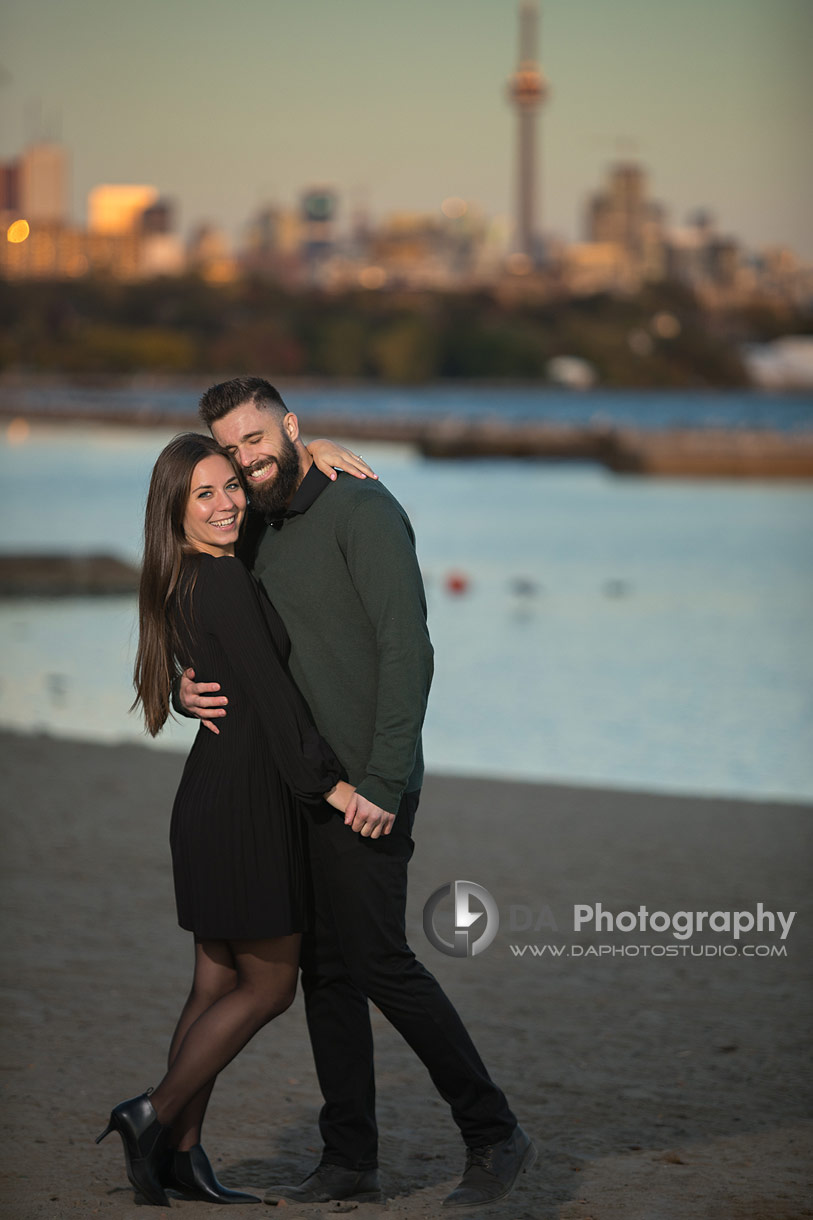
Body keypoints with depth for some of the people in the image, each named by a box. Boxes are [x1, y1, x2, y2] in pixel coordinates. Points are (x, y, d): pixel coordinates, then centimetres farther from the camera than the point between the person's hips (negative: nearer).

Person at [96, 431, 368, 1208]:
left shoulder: (186, 582, 11)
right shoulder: (222, 580, -17)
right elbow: (268, 688, -20)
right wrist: (324, 780, -19)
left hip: (214, 793, 10)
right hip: (242, 800, -10)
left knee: (218, 985, 12)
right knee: (268, 985, 0)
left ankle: (180, 1155, 14)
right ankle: (155, 1115, -1)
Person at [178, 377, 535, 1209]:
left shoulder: (360, 510, -10)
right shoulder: (262, 537, 16)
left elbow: (406, 649, -18)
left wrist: (383, 781, -23)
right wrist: (188, 692, -2)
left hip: (362, 785, -8)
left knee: (380, 961, -11)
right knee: (326, 968, 8)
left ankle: (493, 1135, -1)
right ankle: (349, 1163, 14)